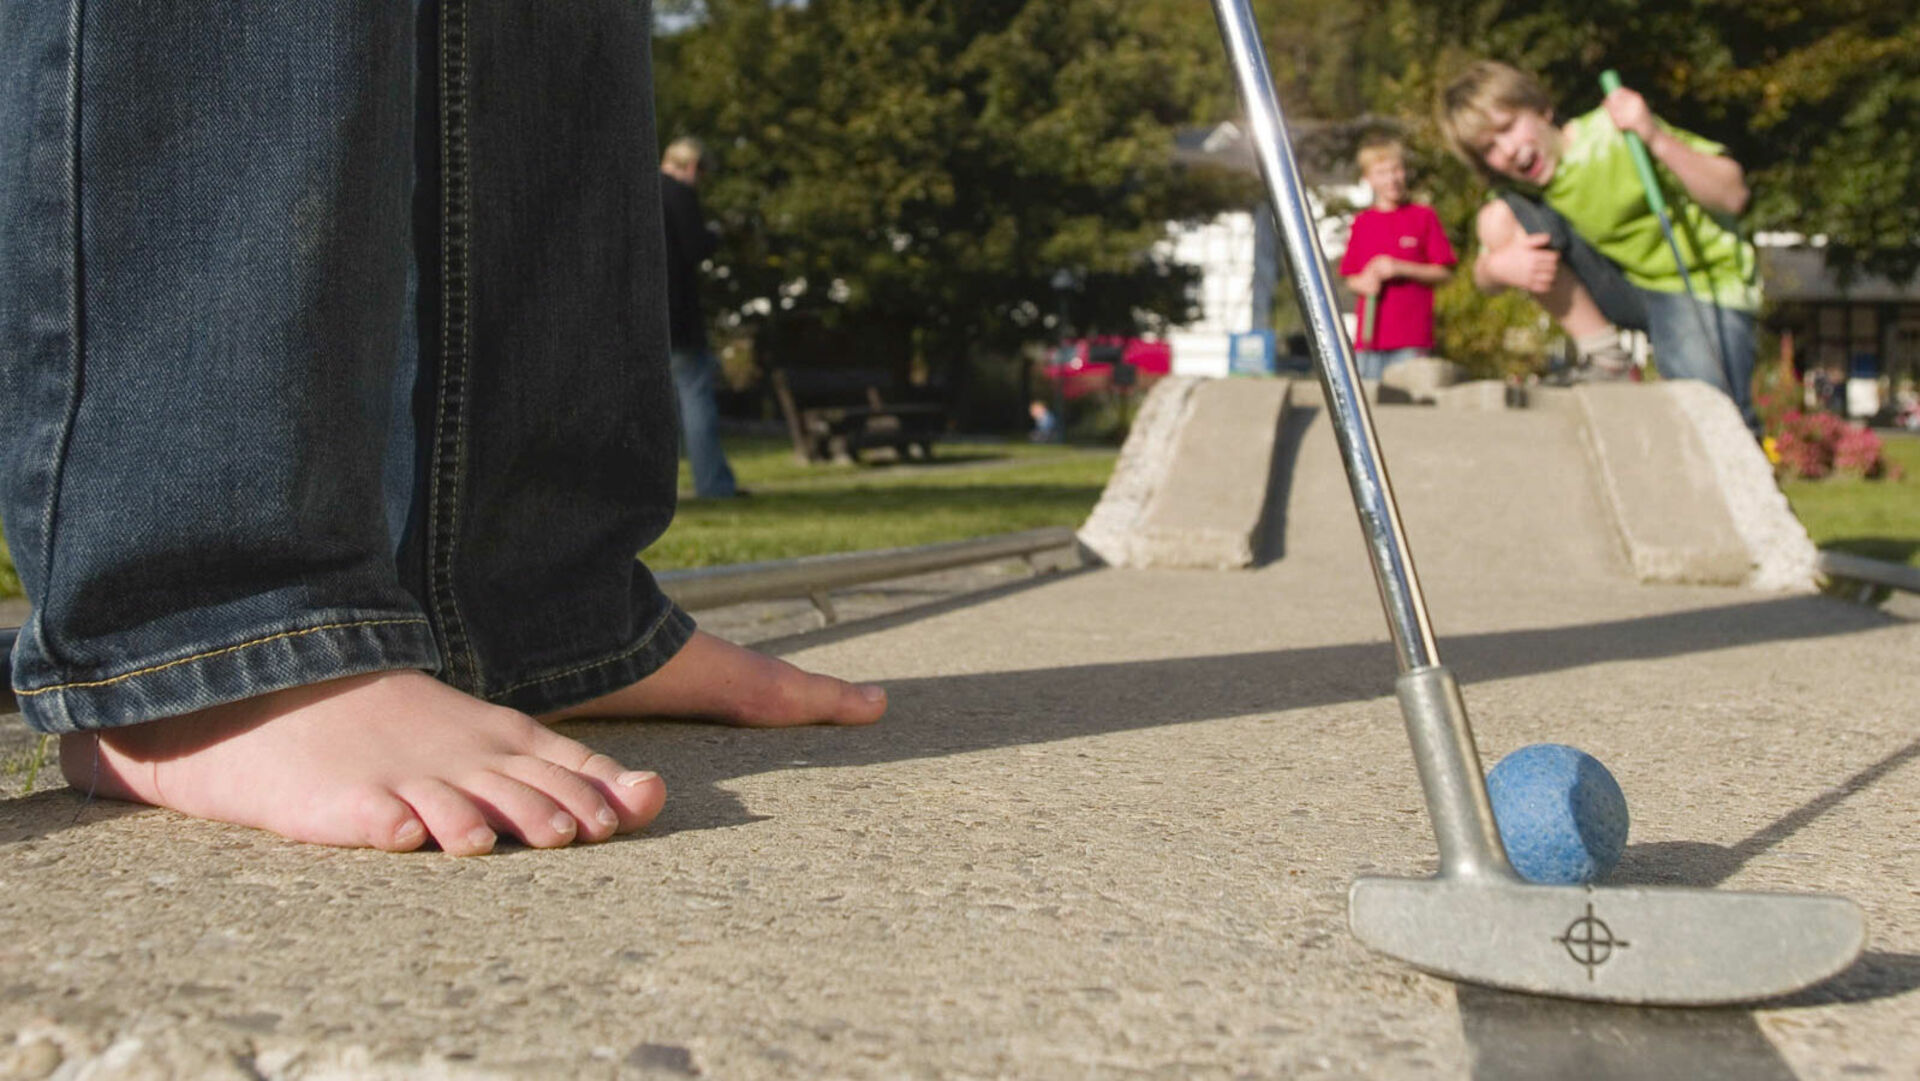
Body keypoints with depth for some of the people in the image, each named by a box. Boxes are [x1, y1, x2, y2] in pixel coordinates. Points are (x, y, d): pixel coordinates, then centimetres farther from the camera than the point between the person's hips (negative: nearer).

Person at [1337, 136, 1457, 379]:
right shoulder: (1362, 222, 12)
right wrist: (1364, 283, -6)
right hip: (1370, 334, 3)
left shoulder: (1423, 216, 4)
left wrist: (1401, 269, -10)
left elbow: (1443, 272, 2)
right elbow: (1350, 279, 16)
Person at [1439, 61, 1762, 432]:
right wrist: (1497, 267, -22)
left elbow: (1732, 196, -21)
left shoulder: (1613, 134, -20)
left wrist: (1658, 140, -35)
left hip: (1704, 286, -5)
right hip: (1625, 286, 5)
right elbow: (1484, 279, 2)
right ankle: (1602, 357, -6)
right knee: (1497, 219, -15)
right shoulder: (1519, 190, -5)